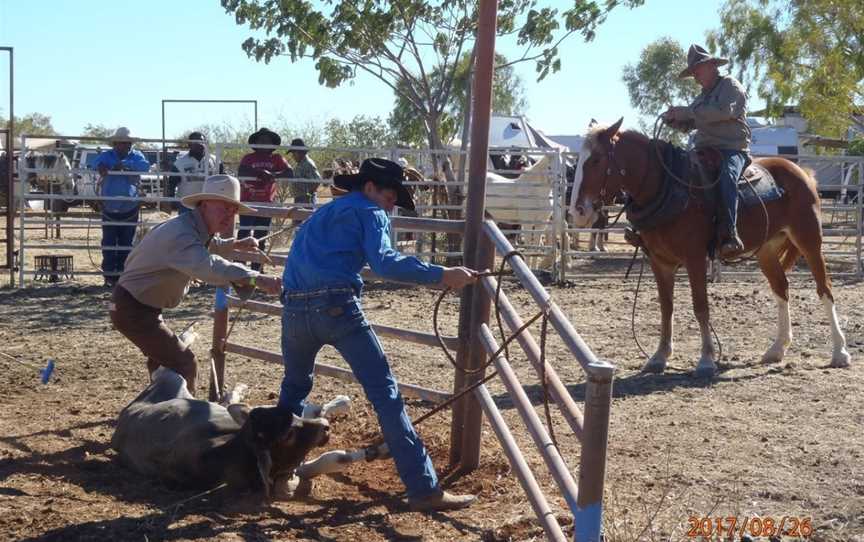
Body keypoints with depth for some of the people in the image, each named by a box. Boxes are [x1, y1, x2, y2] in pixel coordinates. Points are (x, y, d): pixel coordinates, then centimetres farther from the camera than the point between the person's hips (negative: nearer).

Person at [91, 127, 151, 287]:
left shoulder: (136, 156, 2)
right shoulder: (107, 155, 3)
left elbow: (145, 166, -18)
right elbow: (96, 162, -16)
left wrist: (125, 164, -29)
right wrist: (101, 166, -39)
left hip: (130, 210, 0)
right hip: (109, 209, 0)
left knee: (126, 244, 7)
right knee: (108, 244, 1)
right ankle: (109, 276, 5)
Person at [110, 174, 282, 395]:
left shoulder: (197, 228, 3)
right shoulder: (180, 233, -30)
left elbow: (207, 247, 29)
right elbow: (207, 265, -50)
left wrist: (235, 244, 15)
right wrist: (255, 278, -61)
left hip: (140, 307, 11)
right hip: (131, 309, -11)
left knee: (163, 361, 28)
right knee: (183, 365, -14)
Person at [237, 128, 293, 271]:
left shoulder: (277, 158, 5)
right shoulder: (248, 158, 0)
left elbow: (290, 173, -9)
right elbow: (241, 171, -19)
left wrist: (272, 175, -27)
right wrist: (261, 172, -31)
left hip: (266, 203, 2)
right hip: (247, 202, -2)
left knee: (260, 237, 9)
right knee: (243, 233, -8)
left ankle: (256, 268, 16)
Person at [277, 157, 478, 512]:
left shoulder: (324, 213, 31)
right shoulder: (368, 212, 9)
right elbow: (384, 262, -9)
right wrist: (442, 275, -12)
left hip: (295, 308, 7)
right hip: (337, 307, -7)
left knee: (294, 387, 30)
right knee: (384, 392, -7)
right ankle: (423, 489, -12)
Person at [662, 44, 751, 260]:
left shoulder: (730, 85, 2)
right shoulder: (703, 95, 27)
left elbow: (723, 111, -18)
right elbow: (689, 124, 23)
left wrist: (687, 111, -18)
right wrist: (674, 119, 0)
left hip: (732, 149, -8)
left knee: (726, 176, -37)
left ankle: (730, 235, -47)